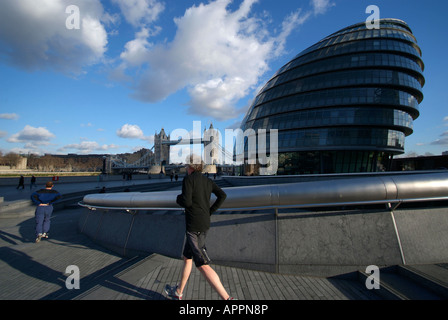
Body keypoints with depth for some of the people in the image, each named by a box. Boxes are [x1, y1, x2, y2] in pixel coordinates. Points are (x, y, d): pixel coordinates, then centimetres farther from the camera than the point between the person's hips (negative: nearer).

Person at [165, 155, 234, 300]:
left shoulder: (188, 179, -9)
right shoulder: (207, 181, 12)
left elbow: (186, 202, -20)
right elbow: (222, 195, 6)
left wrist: (178, 198, 3)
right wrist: (210, 211, 11)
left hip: (194, 227, -9)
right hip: (205, 224, 9)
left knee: (203, 265, -7)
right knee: (187, 258, 22)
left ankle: (226, 298, -8)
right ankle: (178, 292, 36)